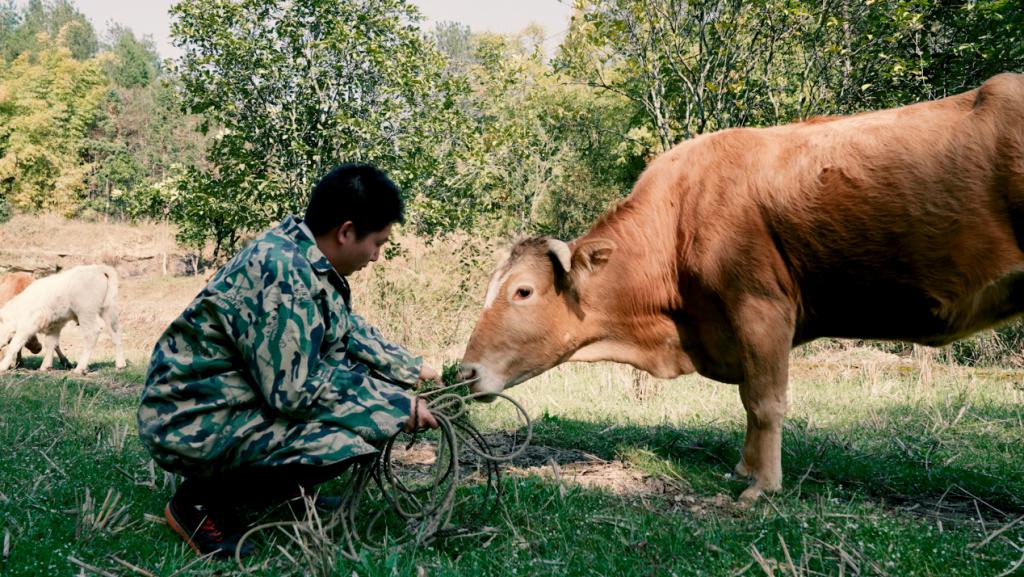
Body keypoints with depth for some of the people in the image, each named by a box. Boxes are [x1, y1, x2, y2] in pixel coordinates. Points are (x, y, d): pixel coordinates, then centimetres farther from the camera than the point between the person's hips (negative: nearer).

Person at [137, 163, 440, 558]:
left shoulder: (307, 256, 2)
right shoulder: (283, 274, -27)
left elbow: (349, 331, 19)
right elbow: (295, 392, -26)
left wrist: (412, 370, 18)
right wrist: (398, 408, -17)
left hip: (240, 394, 10)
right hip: (194, 421, -9)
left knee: (357, 371, 6)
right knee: (345, 440, -24)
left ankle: (288, 491, 15)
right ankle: (205, 500, -5)